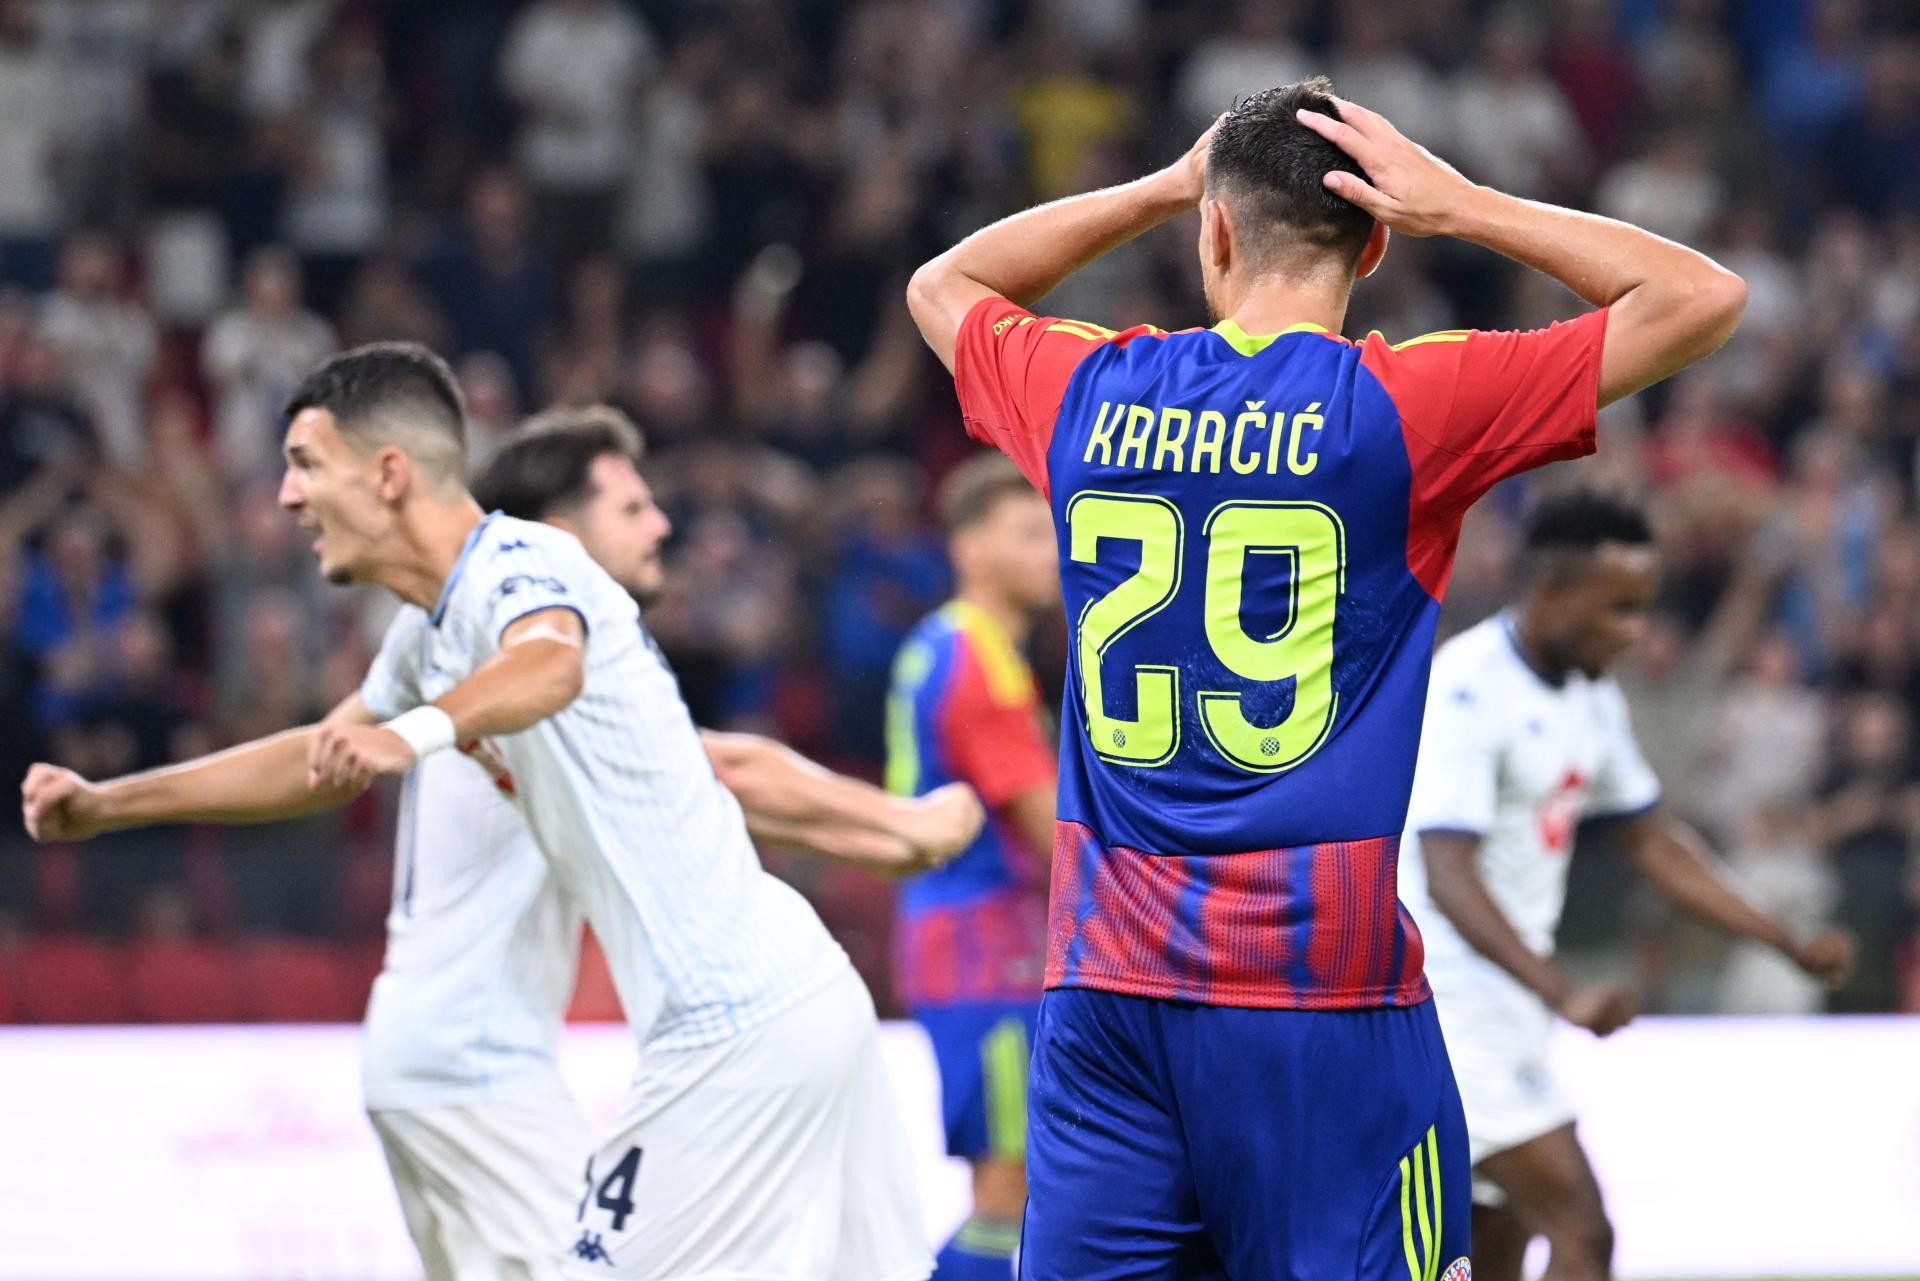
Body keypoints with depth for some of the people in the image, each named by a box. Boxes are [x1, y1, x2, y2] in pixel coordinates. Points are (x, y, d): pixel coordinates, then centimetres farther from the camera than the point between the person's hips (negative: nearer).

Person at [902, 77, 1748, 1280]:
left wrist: (1162, 187, 23)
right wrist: (1461, 207, 2)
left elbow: (941, 286, 28)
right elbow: (1704, 298, -3)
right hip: (1322, 993, -4)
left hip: (1106, 983, 4)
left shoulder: (1091, 395, 5)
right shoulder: (1399, 406, -6)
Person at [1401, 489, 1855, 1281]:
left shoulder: (1592, 699, 10)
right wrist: (1564, 996, -40)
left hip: (1505, 1003, 9)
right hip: (1446, 999, -9)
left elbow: (1653, 841, 20)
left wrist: (1792, 946, 12)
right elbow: (1448, 880, -28)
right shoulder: (1467, 692, -20)